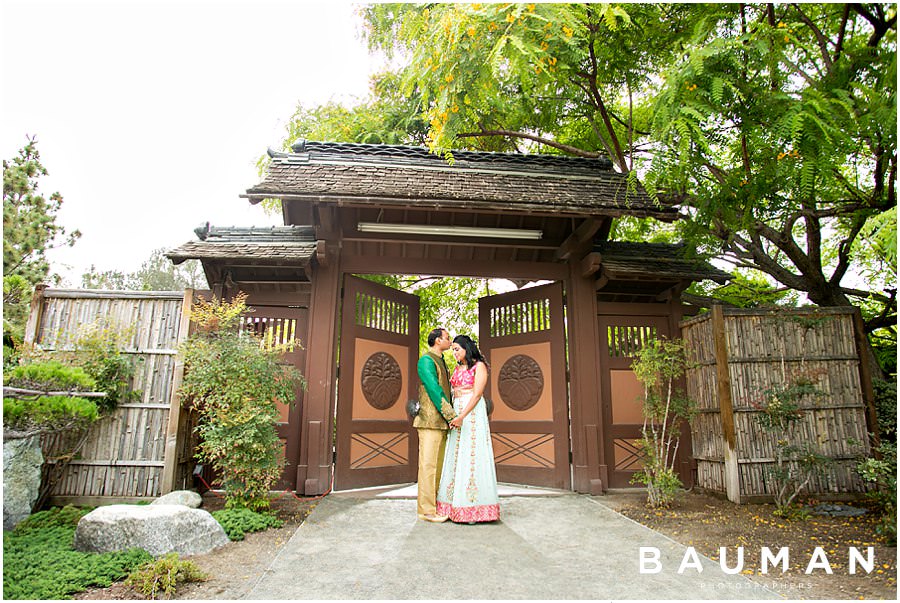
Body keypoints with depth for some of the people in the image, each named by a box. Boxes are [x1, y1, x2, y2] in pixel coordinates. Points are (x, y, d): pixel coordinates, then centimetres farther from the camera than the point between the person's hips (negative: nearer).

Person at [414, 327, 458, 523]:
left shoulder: (441, 363, 21)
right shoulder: (426, 361, -8)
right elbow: (434, 389, -17)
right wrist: (451, 415, -19)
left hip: (441, 423, 9)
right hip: (430, 421, -9)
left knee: (438, 465, 10)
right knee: (428, 464, -7)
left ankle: (434, 505, 16)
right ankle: (426, 510, -4)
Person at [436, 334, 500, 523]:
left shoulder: (479, 366, -4)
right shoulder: (457, 369, 18)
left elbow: (477, 394, -13)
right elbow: (455, 394, 16)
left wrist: (462, 416, -21)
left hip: (473, 413, -7)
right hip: (456, 414, 7)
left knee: (473, 457, -8)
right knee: (457, 457, 5)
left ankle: (475, 508, -4)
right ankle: (457, 506, 9)